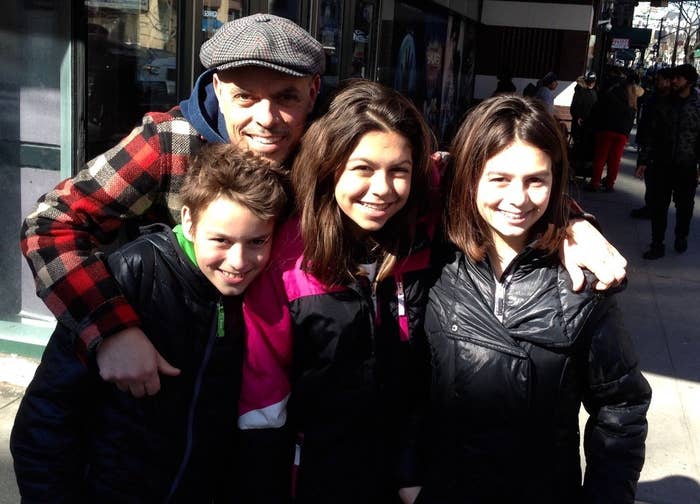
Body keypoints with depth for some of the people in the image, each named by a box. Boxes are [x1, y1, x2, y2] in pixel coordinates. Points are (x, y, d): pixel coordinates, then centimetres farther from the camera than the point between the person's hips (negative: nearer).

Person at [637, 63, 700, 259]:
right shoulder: (664, 104, 5)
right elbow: (653, 135, 7)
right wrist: (644, 160, 3)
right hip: (662, 164, 2)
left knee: (684, 206, 13)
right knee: (658, 206, 3)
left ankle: (681, 237, 35)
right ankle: (657, 245, 12)